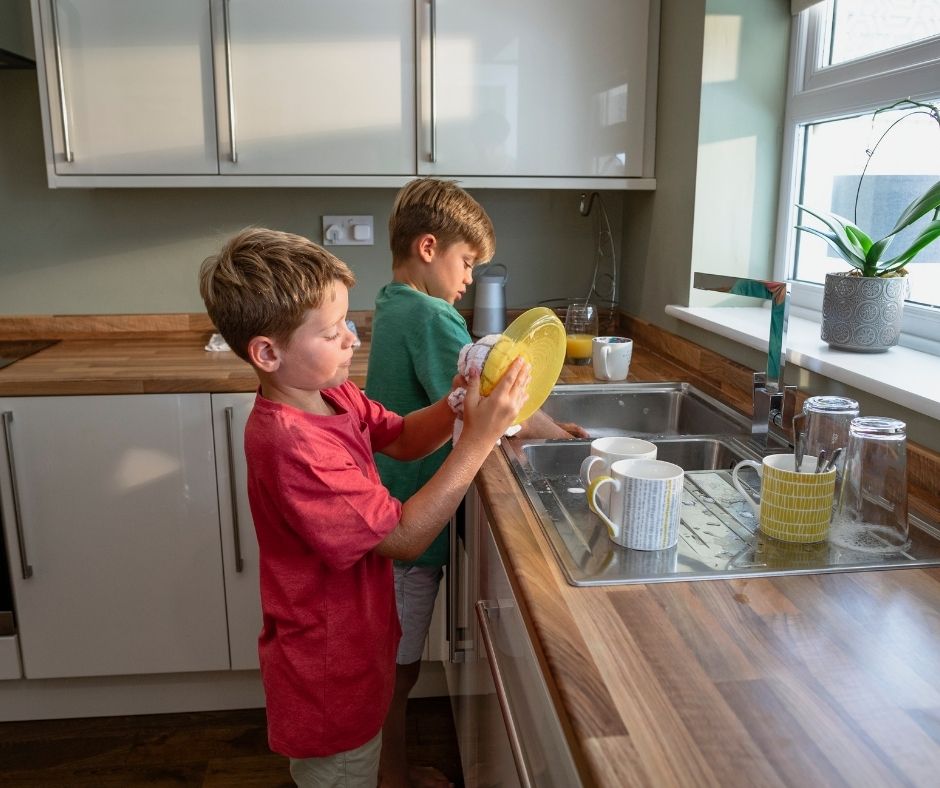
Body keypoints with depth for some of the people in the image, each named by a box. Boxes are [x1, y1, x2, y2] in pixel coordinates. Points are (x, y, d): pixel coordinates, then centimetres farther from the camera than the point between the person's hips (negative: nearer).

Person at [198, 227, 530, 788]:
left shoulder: (335, 397, -5)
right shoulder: (294, 446, -34)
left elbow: (402, 440, 6)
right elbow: (405, 539, -29)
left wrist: (458, 404, -15)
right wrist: (479, 439, -30)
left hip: (351, 643, 9)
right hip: (329, 675, -8)